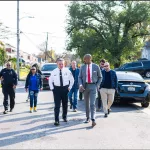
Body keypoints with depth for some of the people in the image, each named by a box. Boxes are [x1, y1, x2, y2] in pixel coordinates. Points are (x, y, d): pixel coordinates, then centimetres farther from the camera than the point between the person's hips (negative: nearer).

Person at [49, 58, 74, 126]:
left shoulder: (67, 71, -2)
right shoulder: (54, 72, -1)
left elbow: (72, 80, 7)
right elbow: (50, 81, 10)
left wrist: (69, 87, 1)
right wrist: (52, 88, 2)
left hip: (65, 88, 1)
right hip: (57, 89, -1)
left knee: (65, 104, 14)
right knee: (57, 105, -7)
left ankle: (64, 117, 34)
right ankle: (56, 120, -5)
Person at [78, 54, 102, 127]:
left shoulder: (96, 67, -3)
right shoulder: (82, 67, 3)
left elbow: (100, 77, 7)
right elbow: (80, 77, 7)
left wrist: (97, 85, -4)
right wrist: (80, 85, -10)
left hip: (93, 86, -3)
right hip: (85, 86, 3)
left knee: (92, 103, -13)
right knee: (86, 103, 12)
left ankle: (93, 120, -16)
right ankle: (87, 118, 25)